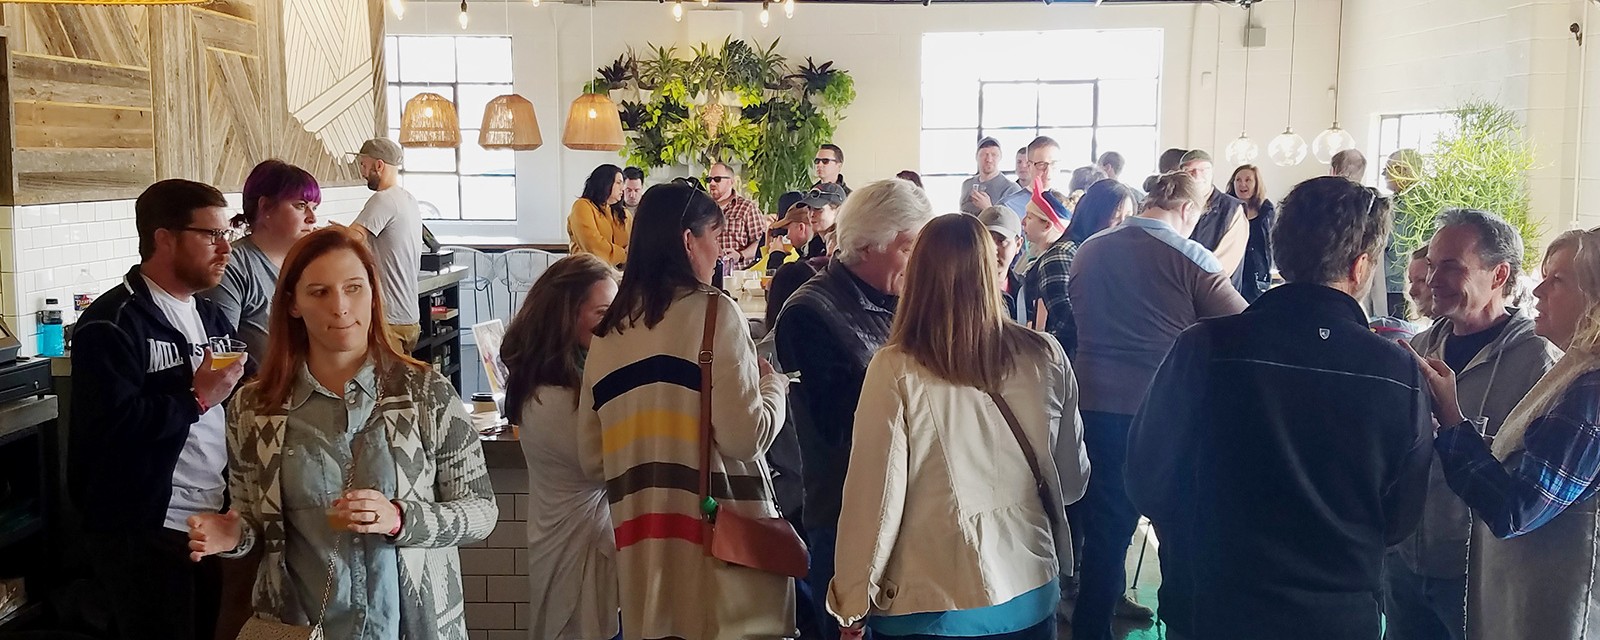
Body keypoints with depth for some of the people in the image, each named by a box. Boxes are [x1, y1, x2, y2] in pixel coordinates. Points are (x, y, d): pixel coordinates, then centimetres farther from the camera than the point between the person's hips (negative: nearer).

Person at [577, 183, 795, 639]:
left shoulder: (607, 332, 8)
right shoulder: (714, 311, -8)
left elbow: (593, 462, 11)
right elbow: (745, 436, -15)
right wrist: (774, 385, 3)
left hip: (642, 551, 6)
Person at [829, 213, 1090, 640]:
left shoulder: (896, 370, -17)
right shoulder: (1045, 358, -8)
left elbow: (877, 494, -13)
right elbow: (1073, 479, 4)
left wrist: (853, 603, -1)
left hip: (927, 602, -3)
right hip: (1030, 593, 3)